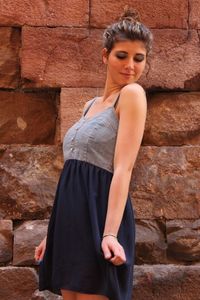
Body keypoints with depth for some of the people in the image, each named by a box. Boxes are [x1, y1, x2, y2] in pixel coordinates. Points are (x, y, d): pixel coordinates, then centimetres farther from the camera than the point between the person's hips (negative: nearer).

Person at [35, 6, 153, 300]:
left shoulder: (132, 94, -6)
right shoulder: (91, 105, 18)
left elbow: (123, 168, -15)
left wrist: (110, 233, -24)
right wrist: (54, 232, 19)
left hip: (99, 215, -8)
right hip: (71, 219, 8)